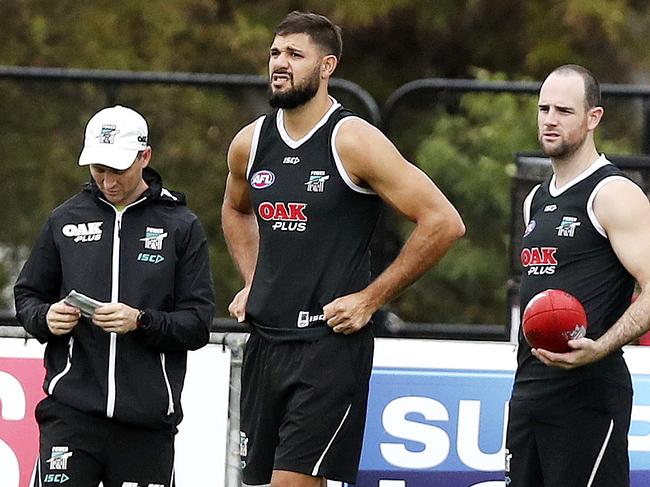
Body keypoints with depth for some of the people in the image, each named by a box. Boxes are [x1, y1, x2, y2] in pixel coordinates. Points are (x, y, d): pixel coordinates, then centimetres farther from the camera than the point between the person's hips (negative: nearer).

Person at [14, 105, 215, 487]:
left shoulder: (181, 226, 4)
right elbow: (27, 296, 18)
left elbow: (198, 324, 1)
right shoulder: (66, 220, 11)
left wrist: (141, 322, -17)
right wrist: (46, 317, -5)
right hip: (72, 410, 1)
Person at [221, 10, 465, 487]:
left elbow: (443, 223, -14)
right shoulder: (250, 143, 8)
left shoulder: (353, 141, -11)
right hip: (265, 340, 7)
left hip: (331, 342, -7)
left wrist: (370, 298, -12)